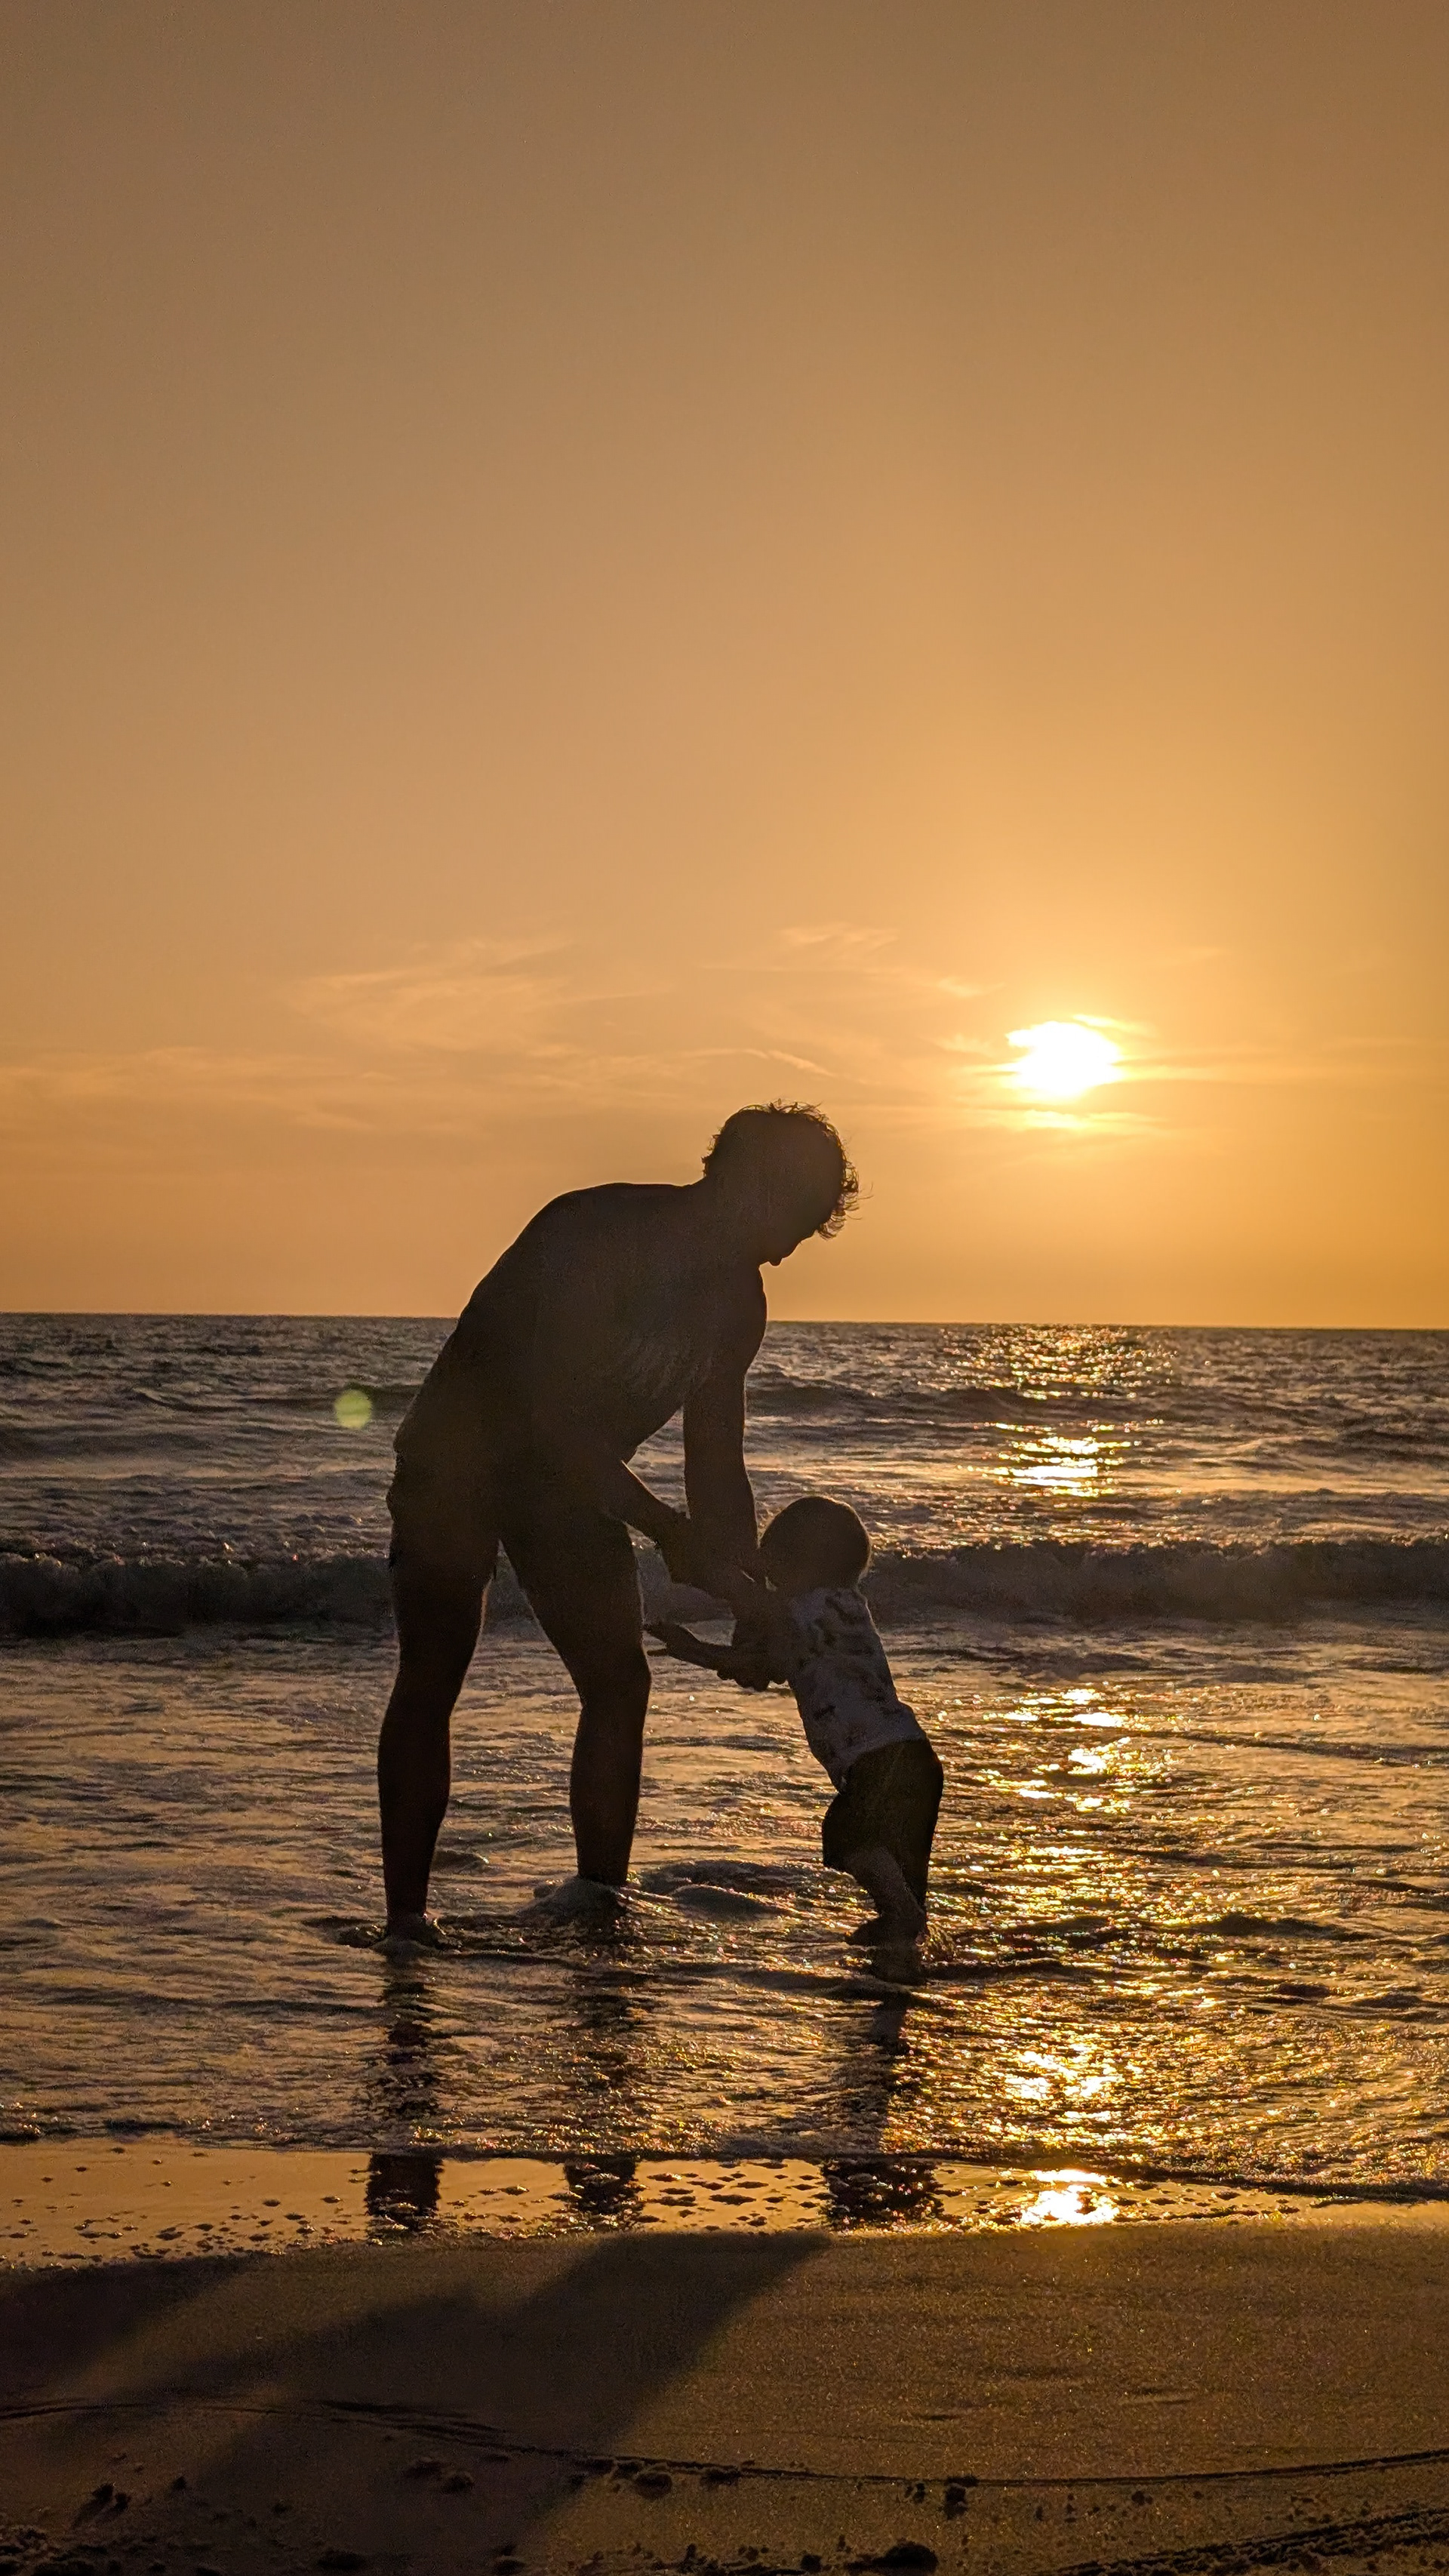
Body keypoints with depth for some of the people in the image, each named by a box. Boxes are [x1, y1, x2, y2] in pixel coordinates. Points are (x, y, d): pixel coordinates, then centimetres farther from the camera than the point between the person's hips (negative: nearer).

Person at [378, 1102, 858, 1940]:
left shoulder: (736, 1299, -5)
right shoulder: (592, 1234, -28)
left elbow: (716, 1461, 0)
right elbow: (558, 1420, -31)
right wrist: (669, 1531, -31)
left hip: (571, 1475, 7)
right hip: (461, 1455, -6)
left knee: (620, 1678, -1)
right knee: (431, 1677, -7)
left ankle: (601, 1898, 8)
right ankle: (407, 1910, -2)